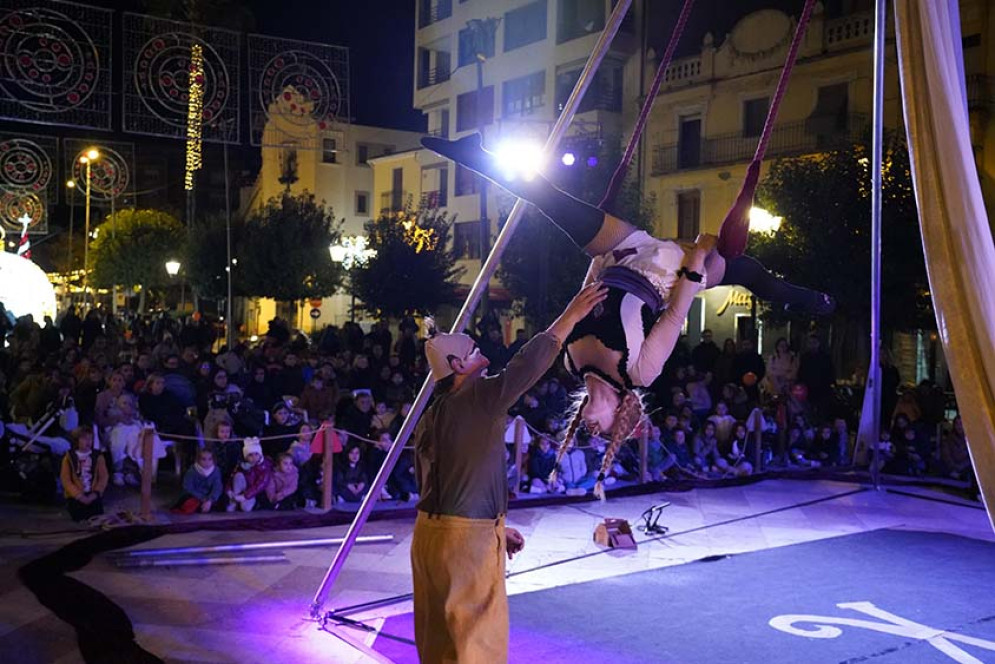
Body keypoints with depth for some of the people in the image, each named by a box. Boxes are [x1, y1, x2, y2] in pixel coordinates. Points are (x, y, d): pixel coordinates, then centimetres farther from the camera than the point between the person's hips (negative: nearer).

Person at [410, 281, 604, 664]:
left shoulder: (431, 417, 13)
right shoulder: (477, 400, -14)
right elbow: (527, 363, -18)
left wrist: (494, 527, 21)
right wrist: (571, 315, -9)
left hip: (431, 532, 9)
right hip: (466, 538, -9)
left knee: (439, 633, 17)